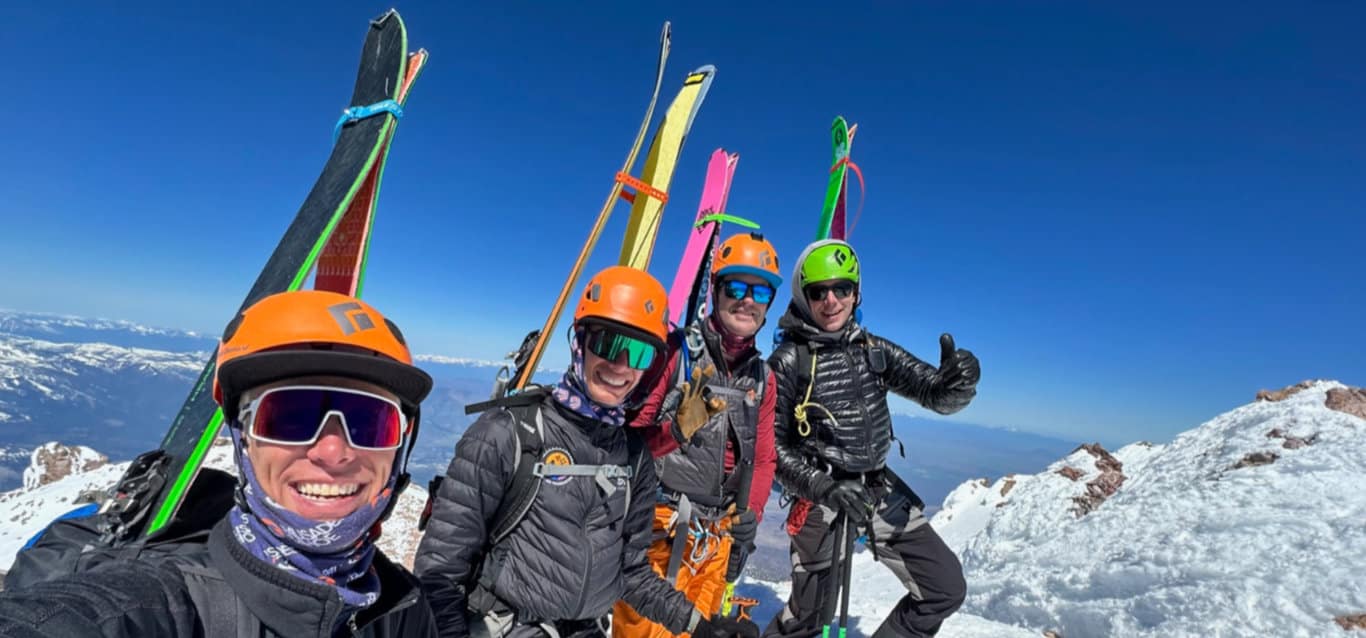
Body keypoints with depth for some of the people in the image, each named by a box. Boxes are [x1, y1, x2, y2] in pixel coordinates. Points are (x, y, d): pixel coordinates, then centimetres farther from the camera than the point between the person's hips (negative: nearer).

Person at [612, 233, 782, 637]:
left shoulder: (762, 377, 8)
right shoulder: (677, 350, -9)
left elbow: (763, 459, 13)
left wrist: (748, 521, 4)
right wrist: (678, 430, -28)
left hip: (716, 536, 5)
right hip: (657, 524, -5)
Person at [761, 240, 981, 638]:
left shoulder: (875, 350, 1)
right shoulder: (786, 362, -12)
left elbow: (938, 396, -4)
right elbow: (771, 447, -12)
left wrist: (957, 382, -28)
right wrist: (824, 486, -26)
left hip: (880, 489, 5)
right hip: (818, 495, -4)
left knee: (947, 588, 8)